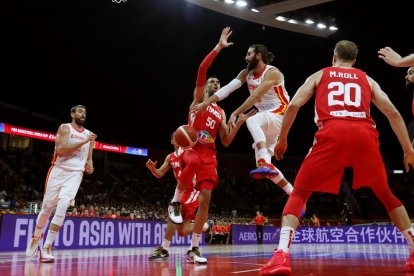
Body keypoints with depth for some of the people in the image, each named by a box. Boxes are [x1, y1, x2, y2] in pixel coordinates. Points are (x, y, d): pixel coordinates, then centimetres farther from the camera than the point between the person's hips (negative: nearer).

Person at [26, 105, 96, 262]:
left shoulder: (89, 134, 12)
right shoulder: (65, 128, -3)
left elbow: (89, 157, 19)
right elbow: (61, 150, -18)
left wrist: (89, 165, -4)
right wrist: (84, 142, -20)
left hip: (75, 174, 2)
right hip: (59, 171, -2)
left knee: (62, 207, -17)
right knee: (47, 207, 9)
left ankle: (46, 248, -11)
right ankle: (36, 236, 37)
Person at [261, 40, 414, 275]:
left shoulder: (319, 75, 25)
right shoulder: (367, 79, 28)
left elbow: (294, 105, 11)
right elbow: (393, 113, 17)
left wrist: (282, 139, 20)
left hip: (333, 134, -2)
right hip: (365, 134, 2)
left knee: (299, 193, 7)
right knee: (387, 196, 23)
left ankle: (282, 254, -10)